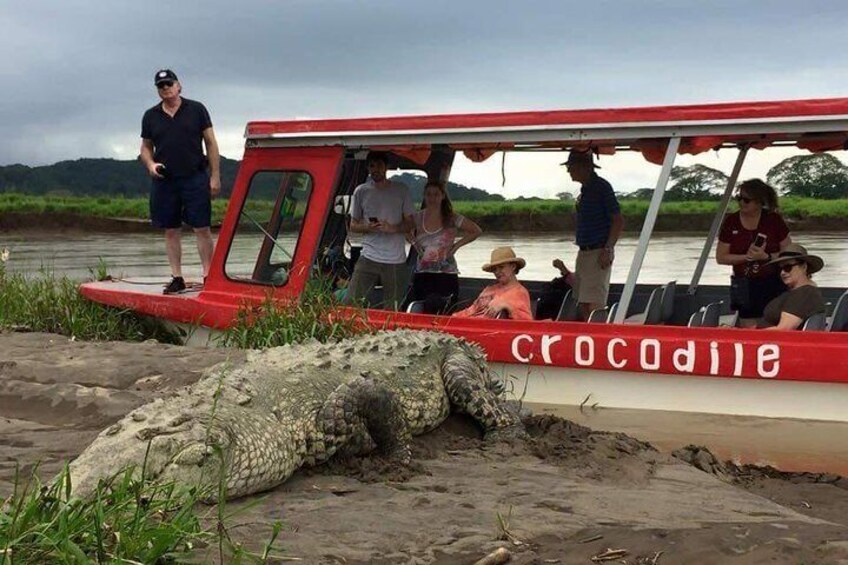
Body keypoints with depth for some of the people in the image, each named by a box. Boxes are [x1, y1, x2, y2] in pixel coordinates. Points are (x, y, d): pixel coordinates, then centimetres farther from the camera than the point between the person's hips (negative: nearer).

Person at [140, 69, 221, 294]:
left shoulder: (196, 109, 4)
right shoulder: (150, 116, 11)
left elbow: (211, 143, 4)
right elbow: (146, 147, 18)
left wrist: (215, 176, -2)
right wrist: (150, 164, -5)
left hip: (195, 178, -3)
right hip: (164, 181, 3)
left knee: (202, 229, -4)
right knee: (171, 231, 6)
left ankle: (208, 275, 0)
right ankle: (177, 278, 13)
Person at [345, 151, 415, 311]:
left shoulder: (401, 190, 4)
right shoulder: (361, 191, 7)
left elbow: (410, 224, 7)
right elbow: (353, 226, 11)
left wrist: (392, 228, -14)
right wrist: (368, 227, -11)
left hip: (396, 261, -1)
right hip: (368, 257, 1)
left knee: (392, 310, 2)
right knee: (350, 302, -10)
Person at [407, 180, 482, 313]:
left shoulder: (452, 219, 1)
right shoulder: (417, 218, 7)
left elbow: (476, 231, 10)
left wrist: (456, 245, 2)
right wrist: (413, 241, 5)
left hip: (446, 276, -2)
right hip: (422, 275, 2)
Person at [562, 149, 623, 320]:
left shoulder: (602, 187, -11)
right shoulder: (585, 189, 15)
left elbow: (618, 221, -15)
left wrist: (607, 250, -22)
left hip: (598, 253, -9)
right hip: (584, 253, 9)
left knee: (594, 304, -13)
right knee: (583, 306, 10)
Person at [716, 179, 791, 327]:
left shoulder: (774, 220, -2)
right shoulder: (731, 222, 1)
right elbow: (720, 257, 1)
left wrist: (766, 256, -16)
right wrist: (747, 257, -12)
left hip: (773, 285, -1)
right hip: (745, 286, 1)